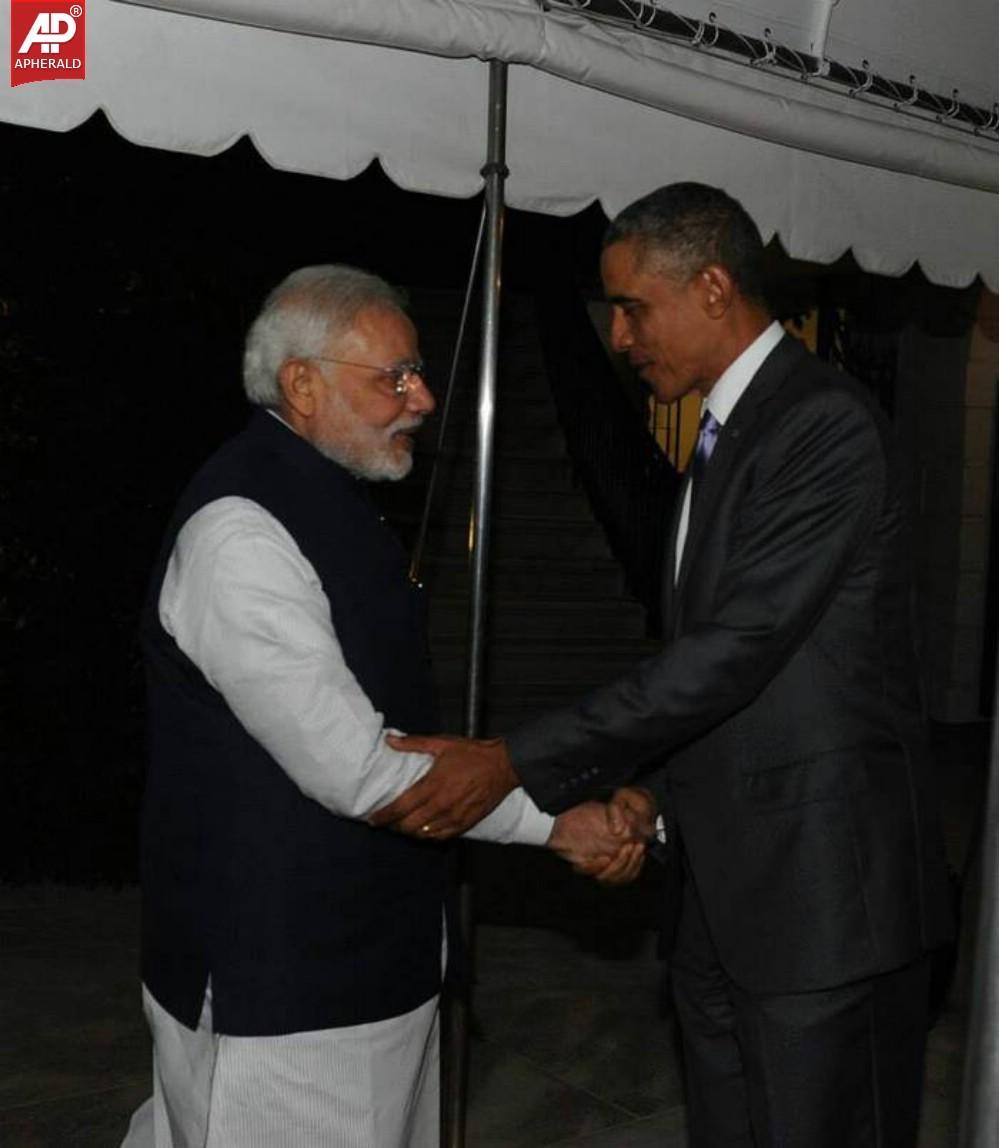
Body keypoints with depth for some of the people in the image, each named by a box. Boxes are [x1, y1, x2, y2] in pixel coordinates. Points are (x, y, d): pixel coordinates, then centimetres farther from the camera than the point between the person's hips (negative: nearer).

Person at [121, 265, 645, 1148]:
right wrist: (551, 818, -17)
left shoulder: (332, 497, 10)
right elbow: (353, 767, -25)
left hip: (369, 941, 9)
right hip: (279, 979, -9)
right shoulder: (240, 533, -22)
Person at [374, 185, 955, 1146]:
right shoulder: (725, 435, 15)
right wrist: (649, 792, 5)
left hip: (824, 890, -9)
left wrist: (515, 763, -22)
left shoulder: (826, 425, -16)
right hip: (726, 889, 9)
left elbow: (734, 650, -23)